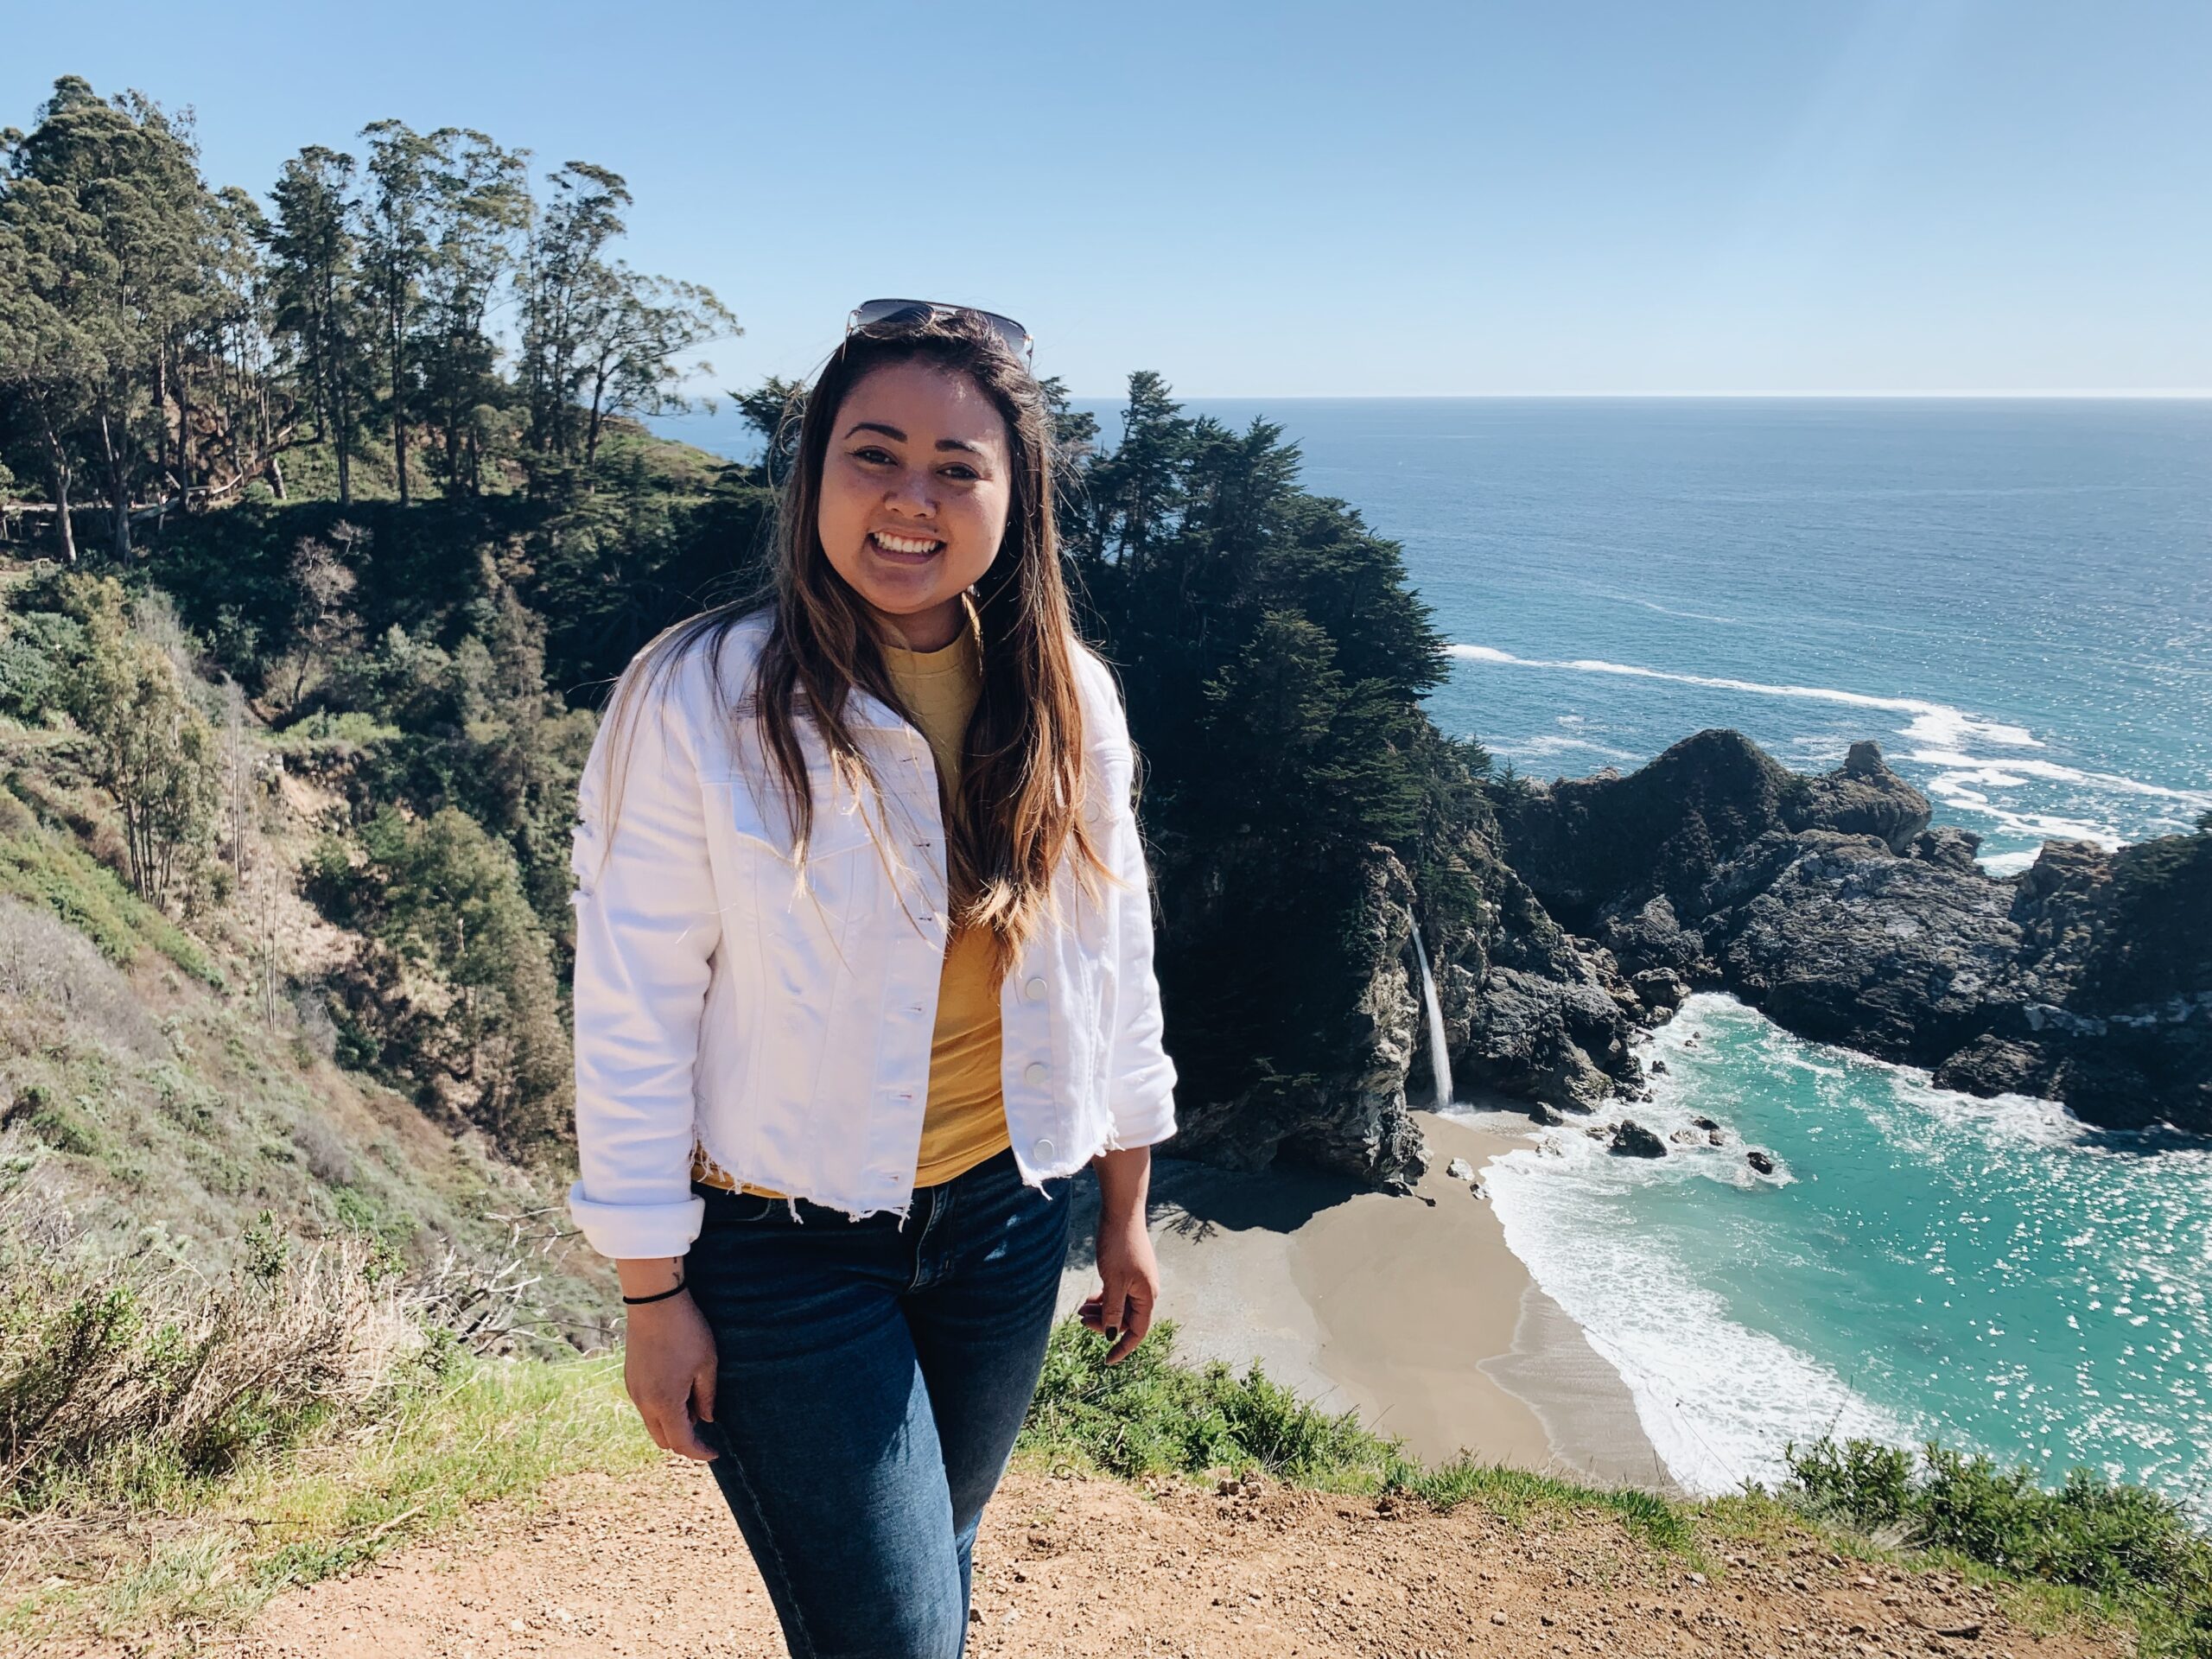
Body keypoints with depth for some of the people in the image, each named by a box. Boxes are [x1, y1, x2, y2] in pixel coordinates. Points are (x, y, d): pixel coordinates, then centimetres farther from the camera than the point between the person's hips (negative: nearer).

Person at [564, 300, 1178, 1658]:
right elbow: (634, 1013, -13)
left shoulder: (1069, 702, -5)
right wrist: (653, 1296, -8)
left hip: (1005, 1220, 5)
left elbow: (1114, 961, 5)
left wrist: (1127, 1218, 10)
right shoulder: (701, 702, -18)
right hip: (784, 1242, -4)